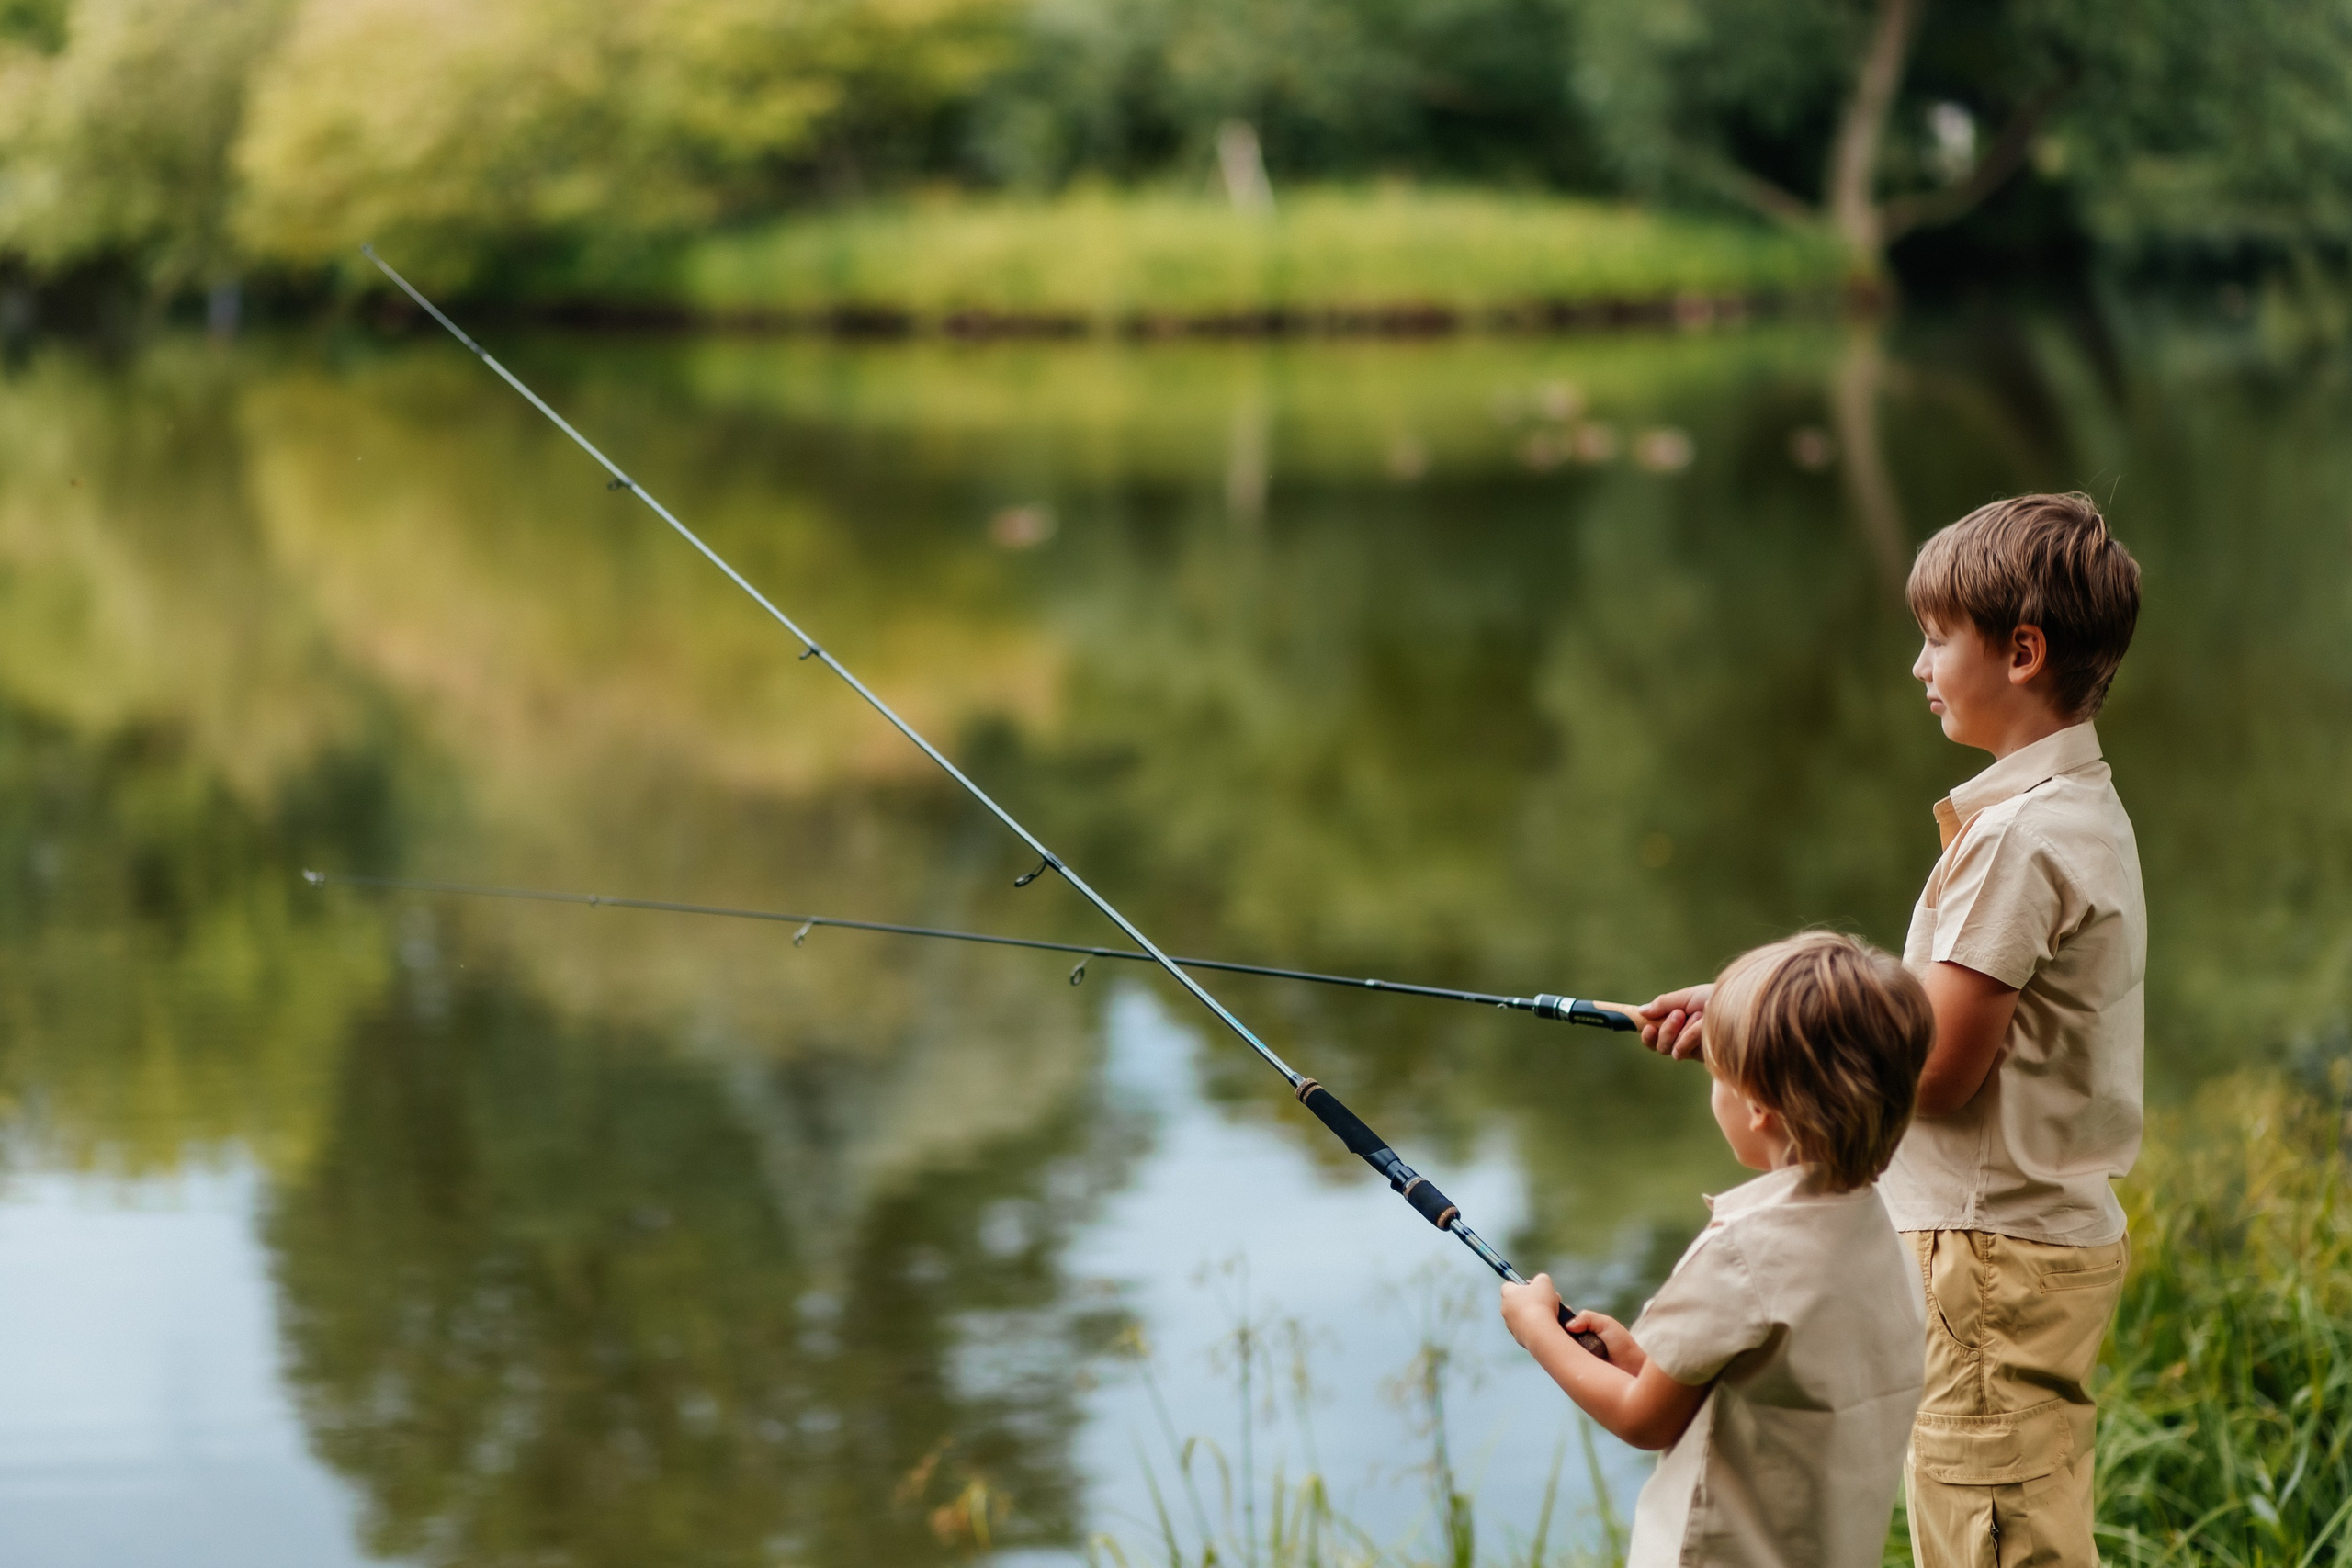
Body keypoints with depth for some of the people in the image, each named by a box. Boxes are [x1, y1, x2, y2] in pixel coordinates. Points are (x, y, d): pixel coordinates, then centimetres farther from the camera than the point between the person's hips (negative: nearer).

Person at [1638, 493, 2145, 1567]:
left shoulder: (2021, 837, -20)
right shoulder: (2079, 807, 12)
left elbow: (1937, 1067, -20)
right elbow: (1946, 1016, 15)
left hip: (2000, 1255, -10)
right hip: (2057, 1235, 10)